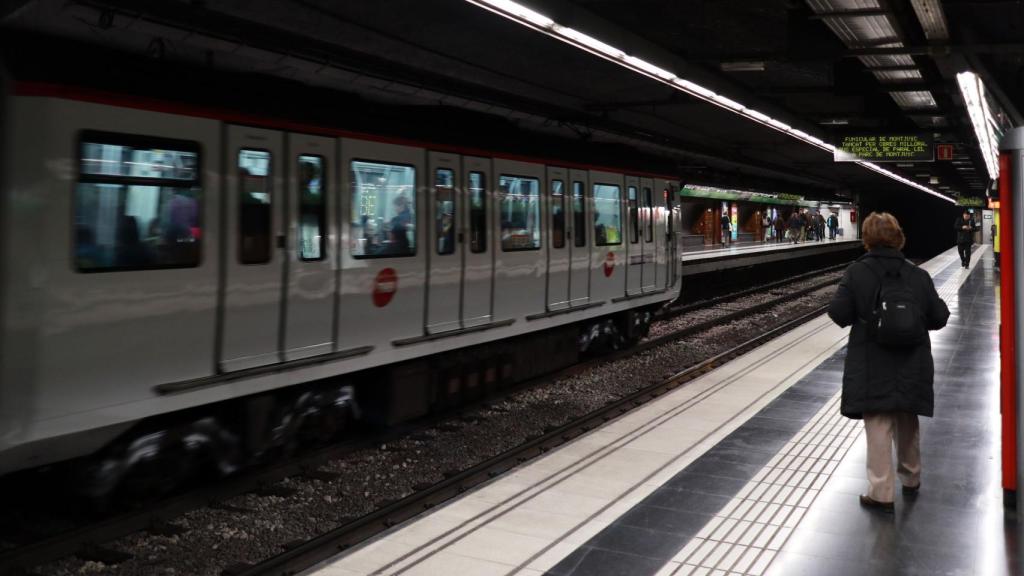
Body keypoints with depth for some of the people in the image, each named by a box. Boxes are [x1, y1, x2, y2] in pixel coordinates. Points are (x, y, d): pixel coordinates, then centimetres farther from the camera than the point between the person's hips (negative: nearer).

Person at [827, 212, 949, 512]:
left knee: (878, 427, 1)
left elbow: (839, 314, -14)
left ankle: (881, 493, 3)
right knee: (908, 424, 20)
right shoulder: (918, 276, -3)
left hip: (872, 367, -3)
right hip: (911, 366, 3)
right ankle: (911, 479, 37)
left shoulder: (856, 273, -12)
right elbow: (939, 317, 0)